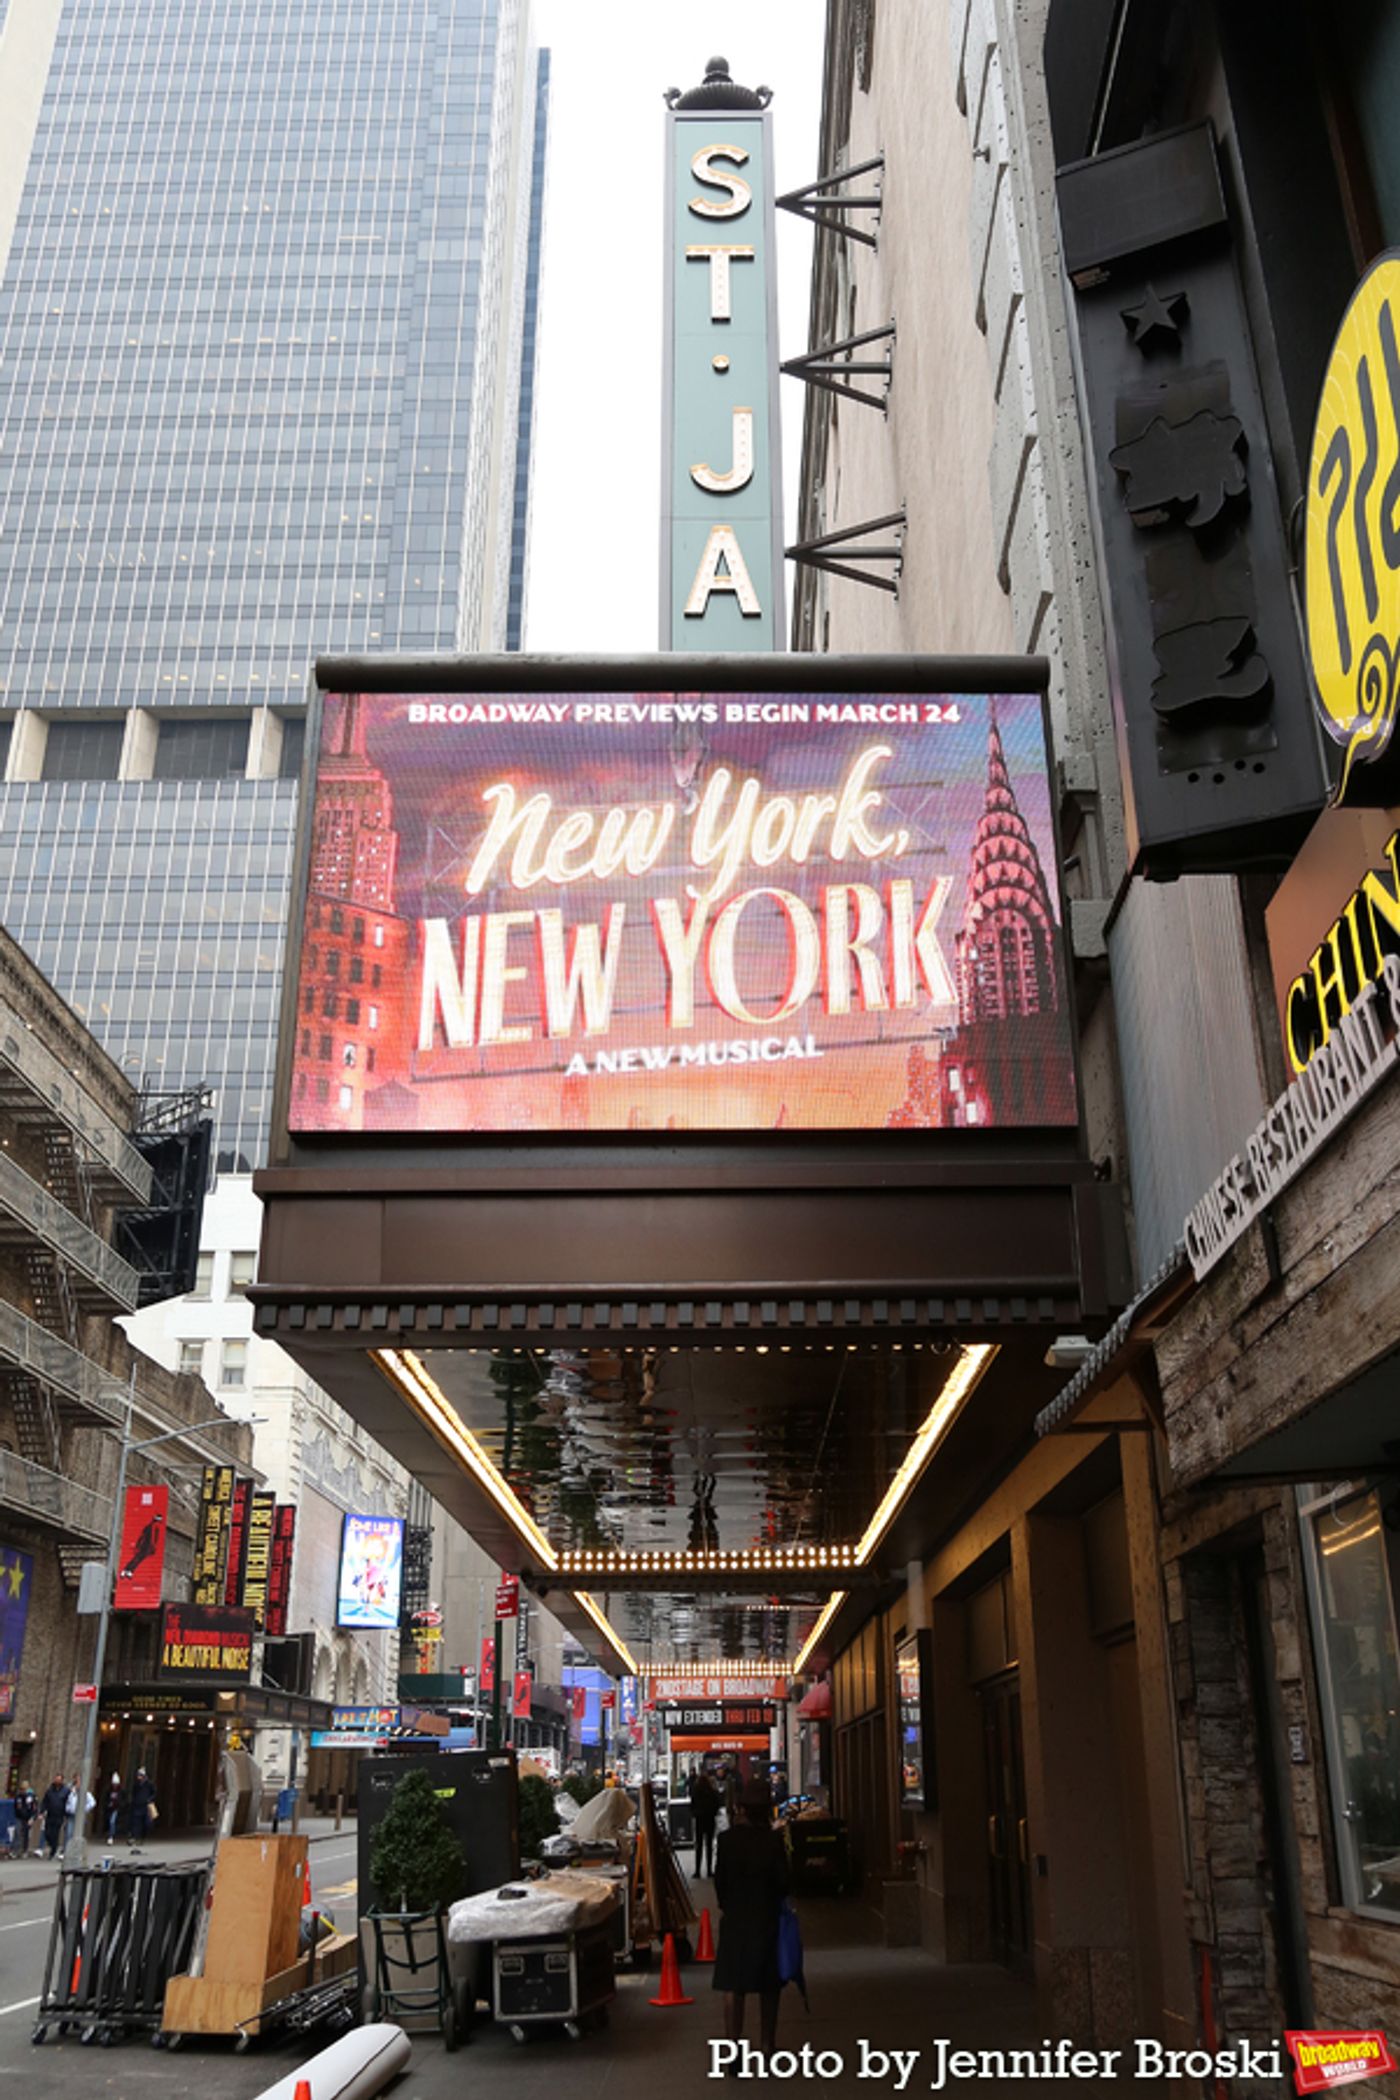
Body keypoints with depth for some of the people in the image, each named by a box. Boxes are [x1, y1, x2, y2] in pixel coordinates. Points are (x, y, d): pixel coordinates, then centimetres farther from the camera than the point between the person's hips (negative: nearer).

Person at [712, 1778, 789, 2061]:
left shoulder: (726, 1839, -10)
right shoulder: (773, 1840, -13)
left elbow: (719, 1879, -4)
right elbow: (782, 1881, -10)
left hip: (734, 1919, 0)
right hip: (767, 1918, 0)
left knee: (733, 1986, 6)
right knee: (768, 1987, 15)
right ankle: (767, 2045, 23)